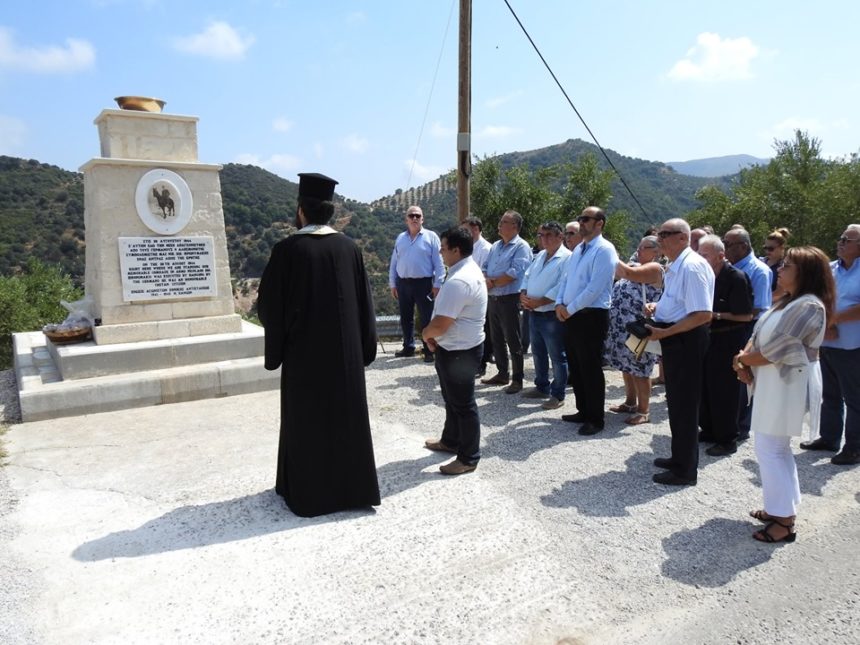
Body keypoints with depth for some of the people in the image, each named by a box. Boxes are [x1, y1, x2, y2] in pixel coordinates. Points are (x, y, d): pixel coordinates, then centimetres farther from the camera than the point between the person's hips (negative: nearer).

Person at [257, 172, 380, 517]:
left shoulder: (288, 249, -12)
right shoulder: (349, 248, 0)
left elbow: (269, 304, -8)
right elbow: (365, 301, 4)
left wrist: (275, 347, 7)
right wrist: (364, 346, 12)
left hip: (304, 350, -3)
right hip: (345, 349, 3)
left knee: (306, 417, 9)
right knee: (347, 412, 13)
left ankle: (308, 491, 20)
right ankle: (352, 486, 24)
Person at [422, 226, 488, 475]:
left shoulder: (458, 281, -27)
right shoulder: (471, 270, 9)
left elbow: (440, 324, -27)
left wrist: (425, 334, -6)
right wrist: (433, 334, 4)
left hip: (458, 351, -10)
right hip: (459, 346, 10)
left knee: (462, 404, 2)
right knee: (453, 399, 24)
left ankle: (468, 458, 16)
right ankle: (451, 441, 41)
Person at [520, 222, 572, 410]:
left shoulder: (566, 258, -13)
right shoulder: (540, 256, 15)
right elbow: (528, 277, 16)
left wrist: (539, 302, -20)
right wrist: (523, 295, -4)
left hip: (552, 315, -9)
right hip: (534, 313, 9)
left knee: (557, 356, 1)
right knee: (538, 353, 19)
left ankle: (558, 395, 11)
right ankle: (542, 387, 34)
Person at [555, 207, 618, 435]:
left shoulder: (604, 250, -13)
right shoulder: (578, 249, 15)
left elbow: (595, 288, -20)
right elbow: (566, 279, 17)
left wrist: (570, 309, -15)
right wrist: (560, 304, 1)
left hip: (592, 316, -9)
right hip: (571, 316, 9)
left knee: (591, 369, -1)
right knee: (575, 367, 15)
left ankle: (595, 419, 12)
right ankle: (583, 411, 30)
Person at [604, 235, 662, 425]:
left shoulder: (655, 268, -10)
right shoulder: (636, 266, 18)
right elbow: (622, 287, 15)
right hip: (623, 324, 9)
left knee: (638, 369, -3)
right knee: (626, 366, 18)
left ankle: (644, 411, 7)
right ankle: (630, 402, 32)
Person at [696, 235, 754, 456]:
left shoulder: (736, 278, -14)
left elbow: (746, 315, -15)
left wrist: (716, 315, -18)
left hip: (728, 340, -7)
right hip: (707, 338, 7)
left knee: (723, 391, -1)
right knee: (704, 386, 12)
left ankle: (727, 440, 11)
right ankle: (708, 431, 27)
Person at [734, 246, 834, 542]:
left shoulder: (809, 305, -18)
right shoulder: (788, 301, 13)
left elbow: (777, 349, -22)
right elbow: (759, 334, 10)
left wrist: (743, 360, -7)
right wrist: (744, 359, -8)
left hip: (785, 384, -10)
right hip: (772, 381, 10)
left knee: (769, 449, -6)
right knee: (777, 448, 16)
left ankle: (785, 521, 4)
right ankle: (780, 507, 28)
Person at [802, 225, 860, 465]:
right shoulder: (829, 269, 9)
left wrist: (832, 319, -14)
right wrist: (825, 325, -10)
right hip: (827, 344, 6)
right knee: (830, 395, 17)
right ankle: (829, 438, 30)